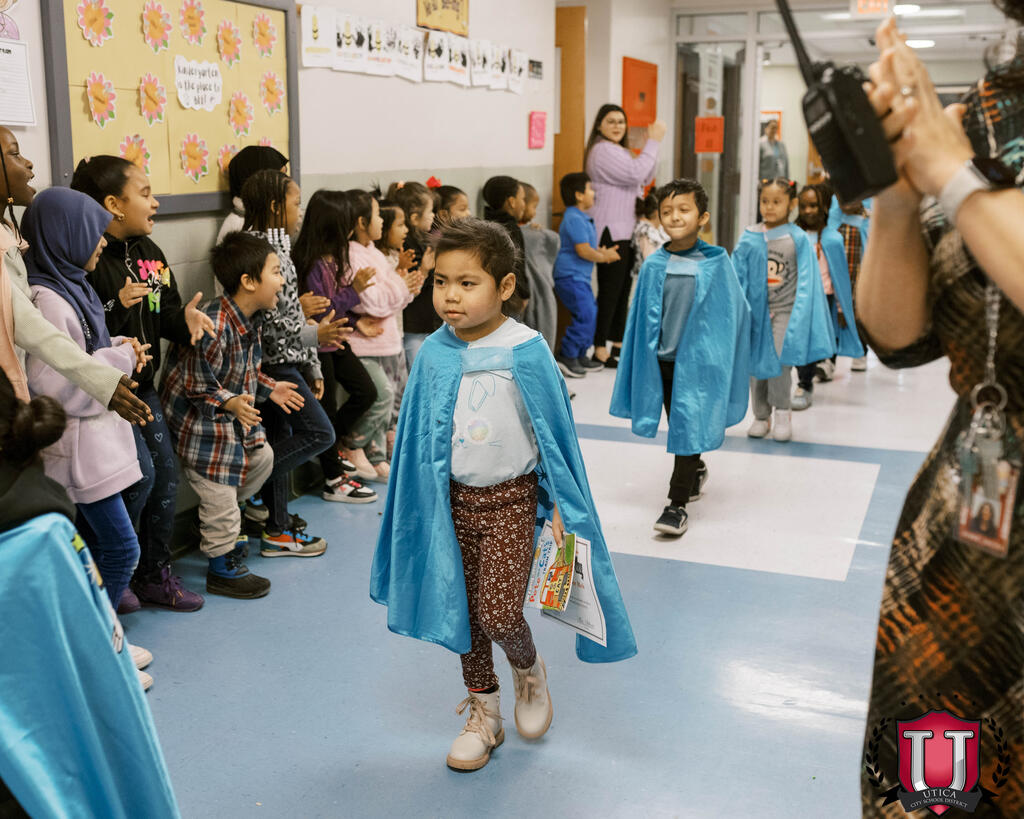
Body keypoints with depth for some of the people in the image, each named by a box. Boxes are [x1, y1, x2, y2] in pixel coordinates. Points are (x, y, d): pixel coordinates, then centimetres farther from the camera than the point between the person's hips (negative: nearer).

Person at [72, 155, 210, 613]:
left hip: (142, 384, 8)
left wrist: (186, 317, -10)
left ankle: (155, 574, 26)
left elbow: (165, 315, 11)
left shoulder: (148, 252, 7)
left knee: (166, 474, 10)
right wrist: (118, 305, -32)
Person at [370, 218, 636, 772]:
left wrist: (559, 506, -7)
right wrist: (417, 508, 10)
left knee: (499, 611, -12)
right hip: (453, 499, 4)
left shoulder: (525, 352, -14)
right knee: (463, 609, 11)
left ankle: (528, 670, 24)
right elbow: (417, 436, 7)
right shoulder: (434, 353, -2)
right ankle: (483, 713, 31)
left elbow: (553, 431, -7)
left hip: (511, 498, -4)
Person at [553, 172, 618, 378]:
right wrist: (604, 257, -9)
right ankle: (566, 356, -8)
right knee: (585, 315, -15)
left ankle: (580, 355, 21)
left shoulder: (582, 218, 16)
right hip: (570, 276, -11)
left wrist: (602, 252, 8)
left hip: (580, 277, 11)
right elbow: (583, 250, -23)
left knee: (591, 313, 13)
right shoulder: (574, 219, -17)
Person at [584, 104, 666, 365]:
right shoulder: (603, 150, -11)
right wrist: (653, 142, -12)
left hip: (626, 230, 10)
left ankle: (617, 342, 21)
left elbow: (645, 179, 17)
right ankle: (600, 348, -5)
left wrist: (653, 143, 7)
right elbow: (635, 174, -20)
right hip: (610, 230, -10)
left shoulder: (621, 151, 22)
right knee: (610, 290, -10)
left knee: (623, 288, 13)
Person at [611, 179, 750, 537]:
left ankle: (678, 504, 6)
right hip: (662, 358, 3)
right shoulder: (654, 266, -1)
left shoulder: (716, 263, -7)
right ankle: (695, 471, 44)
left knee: (687, 428, -2)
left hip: (698, 359, -3)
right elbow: (641, 318, 5)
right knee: (678, 426, 17)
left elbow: (734, 312, -1)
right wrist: (641, 363, 5)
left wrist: (725, 361, -3)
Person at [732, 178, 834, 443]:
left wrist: (800, 317, -8)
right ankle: (761, 416, 22)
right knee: (757, 363, 7)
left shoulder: (798, 239, -2)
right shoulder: (749, 239, 2)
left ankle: (782, 412, 6)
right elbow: (737, 276, 5)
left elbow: (806, 281, -2)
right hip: (757, 310, 3)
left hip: (785, 310, -2)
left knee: (779, 361, -14)